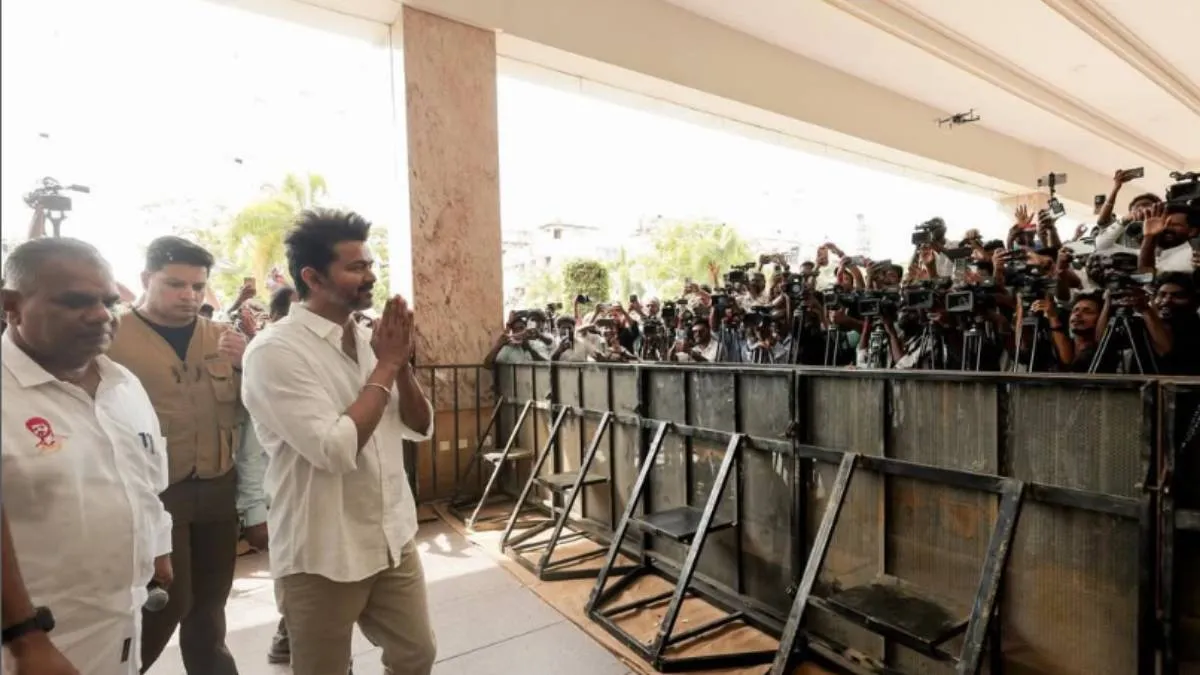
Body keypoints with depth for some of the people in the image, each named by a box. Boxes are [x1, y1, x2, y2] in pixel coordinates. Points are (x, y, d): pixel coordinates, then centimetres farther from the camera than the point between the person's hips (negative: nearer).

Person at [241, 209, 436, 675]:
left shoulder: (368, 338, 3)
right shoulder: (274, 351, -17)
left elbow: (419, 428, 4)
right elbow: (335, 450, -27)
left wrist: (402, 364, -12)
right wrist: (385, 367, -18)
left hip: (393, 538, 6)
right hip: (321, 554, -6)